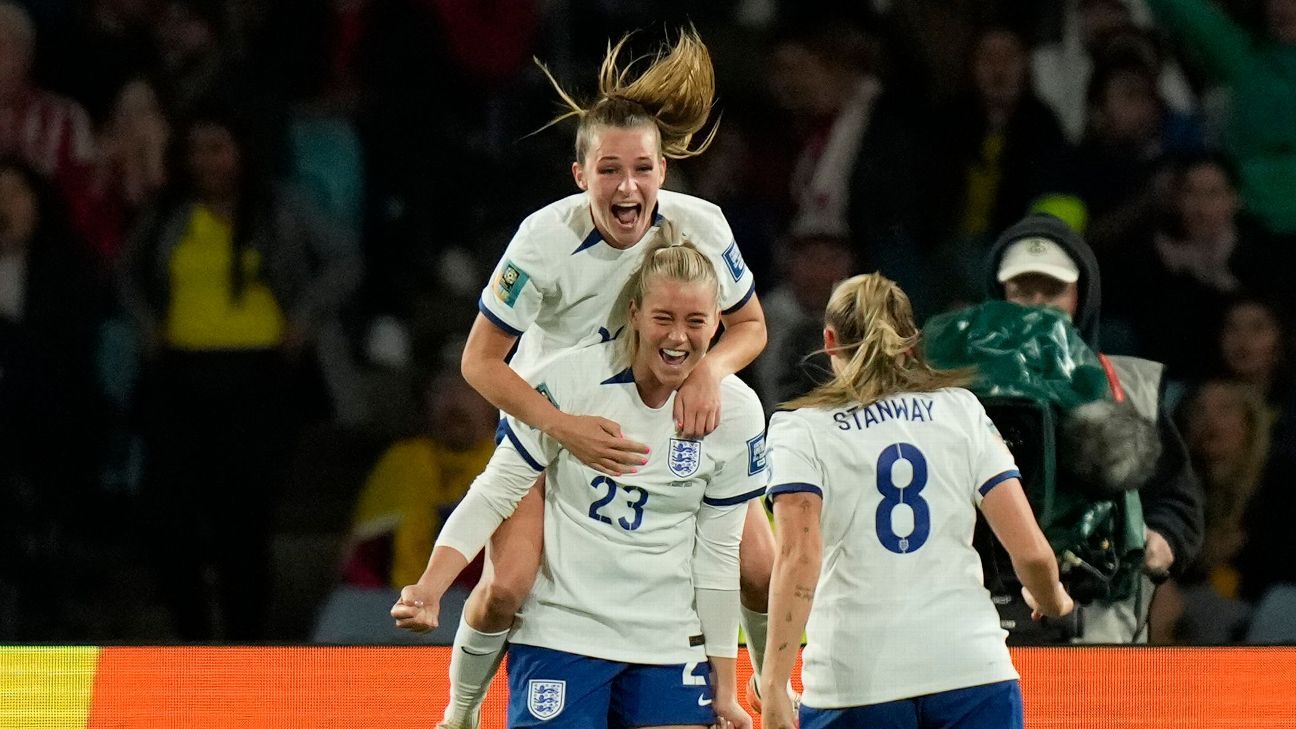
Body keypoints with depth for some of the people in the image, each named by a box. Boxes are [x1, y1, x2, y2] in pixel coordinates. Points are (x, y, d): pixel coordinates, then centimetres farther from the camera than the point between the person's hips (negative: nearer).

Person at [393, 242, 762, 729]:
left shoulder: (738, 412, -3)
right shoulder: (568, 381, -12)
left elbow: (716, 554, 4)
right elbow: (494, 492, -7)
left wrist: (724, 690, 6)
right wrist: (429, 589, -19)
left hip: (670, 648, 2)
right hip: (561, 634, -2)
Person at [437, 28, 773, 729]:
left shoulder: (699, 225, -22)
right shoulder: (545, 239, -29)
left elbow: (749, 325, -5)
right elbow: (481, 361, -22)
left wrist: (710, 369, -28)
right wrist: (565, 428, -35)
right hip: (549, 411, -3)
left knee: (762, 572, -7)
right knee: (506, 586, -20)